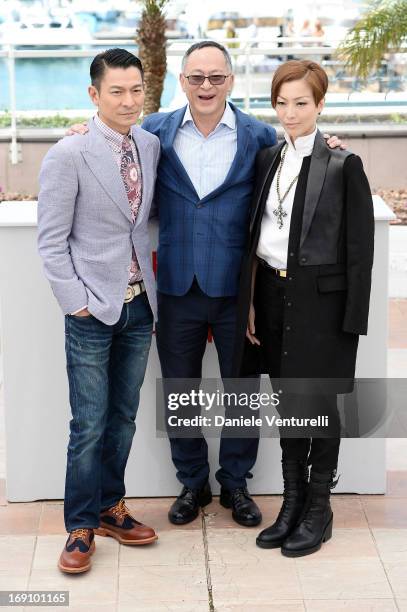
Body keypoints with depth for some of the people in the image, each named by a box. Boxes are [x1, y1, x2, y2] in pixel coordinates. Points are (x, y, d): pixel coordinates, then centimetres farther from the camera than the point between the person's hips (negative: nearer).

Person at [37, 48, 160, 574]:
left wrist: (153, 257, 4)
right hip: (93, 311, -5)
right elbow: (52, 241, -9)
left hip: (139, 304, 5)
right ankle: (81, 527, 15)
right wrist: (77, 303, -12)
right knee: (89, 425, 1)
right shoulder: (68, 155, -11)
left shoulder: (150, 146, 4)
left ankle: (110, 507, 30)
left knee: (123, 417, 14)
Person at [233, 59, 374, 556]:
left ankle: (318, 510, 18)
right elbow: (255, 236, 11)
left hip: (320, 298, -5)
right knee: (287, 403, 12)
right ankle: (292, 504, 25)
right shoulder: (267, 160, 8)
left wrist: (352, 320, -11)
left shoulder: (342, 165, -7)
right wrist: (251, 302, 6)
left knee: (316, 403, 3)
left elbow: (359, 247, -8)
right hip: (273, 294, 5)